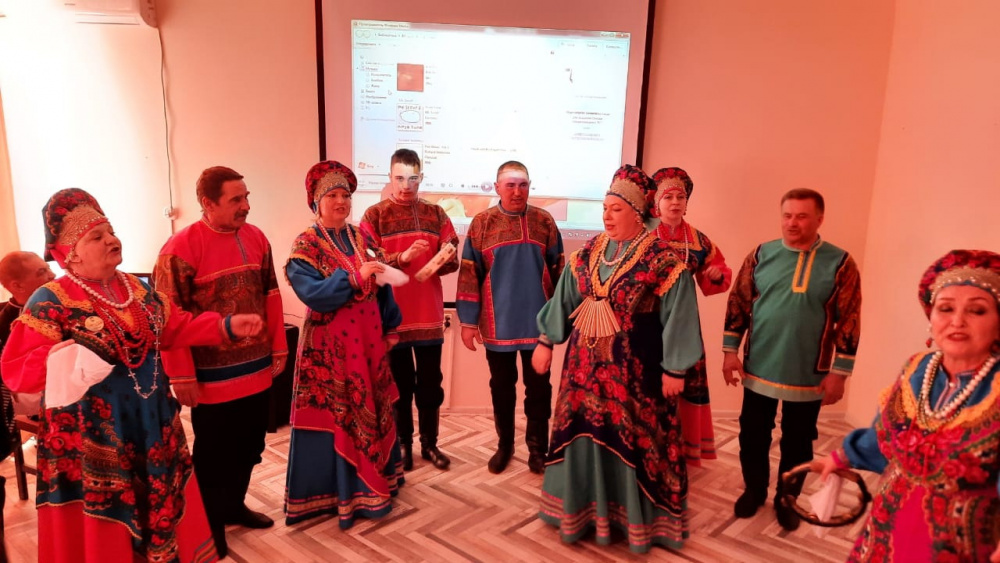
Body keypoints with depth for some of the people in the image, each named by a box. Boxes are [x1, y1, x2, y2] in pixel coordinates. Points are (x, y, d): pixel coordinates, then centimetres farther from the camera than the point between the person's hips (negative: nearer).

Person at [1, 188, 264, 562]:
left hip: (152, 425, 6)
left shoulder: (137, 289, 6)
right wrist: (69, 359, -34)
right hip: (91, 436, -6)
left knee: (164, 510, 18)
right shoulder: (50, 302, -13)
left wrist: (227, 326, 3)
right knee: (101, 533, 7)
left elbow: (175, 328, 13)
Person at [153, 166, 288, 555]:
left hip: (257, 370, 6)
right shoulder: (181, 247, -16)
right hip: (213, 377, -6)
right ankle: (210, 525, 28)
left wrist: (278, 348, 10)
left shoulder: (255, 237, 4)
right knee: (214, 454, 10)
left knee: (250, 446, 19)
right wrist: (182, 376, -14)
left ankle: (234, 505, 39)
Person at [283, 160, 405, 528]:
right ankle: (335, 492, 16)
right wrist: (356, 276, -30)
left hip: (368, 340, 6)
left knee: (371, 410, 14)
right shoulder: (305, 246, -8)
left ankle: (372, 482, 31)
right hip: (329, 345, -5)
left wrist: (390, 328, 10)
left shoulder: (362, 239, 8)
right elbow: (312, 293, -22)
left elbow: (382, 287, 11)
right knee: (333, 415, 3)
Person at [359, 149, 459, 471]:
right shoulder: (375, 215, -1)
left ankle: (429, 443, 25)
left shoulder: (436, 214, 7)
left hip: (429, 315, 3)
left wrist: (446, 257, -17)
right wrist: (401, 258, -22)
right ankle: (403, 445, 23)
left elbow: (452, 263, 6)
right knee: (400, 384, 9)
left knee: (430, 383, 10)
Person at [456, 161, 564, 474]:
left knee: (538, 388, 8)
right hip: (498, 324, 0)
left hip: (538, 322, 1)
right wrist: (468, 320, -5)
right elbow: (470, 274, -2)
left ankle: (537, 450, 23)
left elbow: (558, 270, 5)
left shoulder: (544, 222, 2)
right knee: (501, 387, 13)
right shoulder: (481, 224, -2)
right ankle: (504, 445, 30)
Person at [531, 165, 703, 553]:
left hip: (634, 370, -5)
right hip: (586, 365, 5)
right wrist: (546, 341, 11)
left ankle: (636, 516, 25)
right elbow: (563, 300, 11)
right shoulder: (587, 253, 5)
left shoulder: (663, 260, -12)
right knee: (583, 433, 13)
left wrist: (675, 369, -11)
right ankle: (583, 507, 32)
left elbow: (678, 316, -11)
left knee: (632, 441, 6)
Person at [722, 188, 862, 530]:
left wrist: (839, 372, -8)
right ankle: (754, 489, 36)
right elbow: (738, 303, 3)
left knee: (797, 443, 13)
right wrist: (730, 351, 0)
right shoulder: (761, 255, 0)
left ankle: (787, 499, 34)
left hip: (808, 375, -1)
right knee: (753, 435, 14)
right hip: (758, 369, 2)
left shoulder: (840, 263, -6)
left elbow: (848, 321, -5)